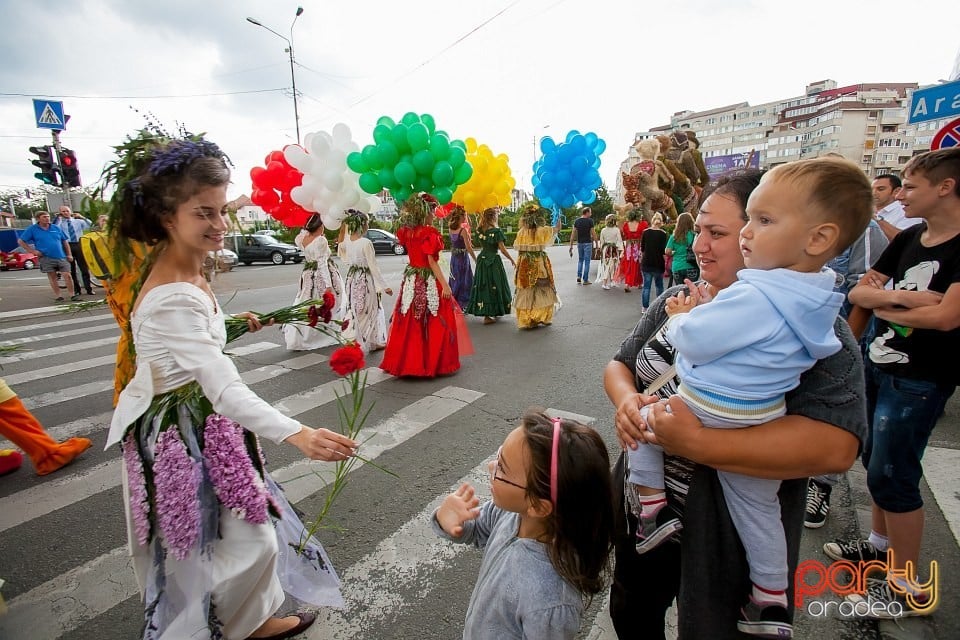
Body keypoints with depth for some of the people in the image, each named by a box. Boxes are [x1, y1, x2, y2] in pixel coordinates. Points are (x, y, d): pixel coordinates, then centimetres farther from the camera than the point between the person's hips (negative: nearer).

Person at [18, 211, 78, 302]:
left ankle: (72, 295, -2)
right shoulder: (32, 229, 3)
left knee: (67, 275, -7)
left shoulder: (56, 228, 10)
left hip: (61, 257, 1)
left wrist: (69, 254, 7)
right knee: (52, 277, 5)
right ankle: (58, 296, 10)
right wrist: (32, 251, -4)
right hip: (46, 258, -1)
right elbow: (20, 241, 5)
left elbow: (65, 242, 14)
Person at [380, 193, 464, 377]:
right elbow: (432, 261, -17)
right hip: (428, 282, -7)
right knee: (434, 323, 3)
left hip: (411, 280, 7)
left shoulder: (407, 232, 5)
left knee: (410, 323, 12)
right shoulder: (429, 233, -14)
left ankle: (406, 362, 21)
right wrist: (445, 285, -17)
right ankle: (433, 362, 9)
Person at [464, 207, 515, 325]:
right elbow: (502, 249, -13)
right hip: (494, 261, -6)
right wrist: (512, 260, -1)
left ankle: (484, 311, 21)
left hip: (482, 260, 6)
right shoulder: (496, 231, -13)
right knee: (493, 286, 1)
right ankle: (488, 316, 2)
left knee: (483, 286, 12)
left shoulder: (481, 230, 3)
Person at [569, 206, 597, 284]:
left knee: (580, 260, 18)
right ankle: (585, 280, 5)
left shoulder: (576, 221, 4)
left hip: (579, 243, 4)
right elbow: (593, 233, -9)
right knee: (587, 261, 3)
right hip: (587, 243, -4)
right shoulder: (590, 221, -8)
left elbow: (573, 233, 2)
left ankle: (579, 276, 5)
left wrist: (571, 245, 5)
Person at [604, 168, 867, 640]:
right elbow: (619, 365, 5)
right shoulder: (676, 300, -2)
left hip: (727, 539, -5)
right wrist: (626, 399, -17)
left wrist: (695, 442, -35)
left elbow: (835, 446, -29)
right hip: (641, 512, 6)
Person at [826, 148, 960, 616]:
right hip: (878, 367, 7)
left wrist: (884, 305, -9)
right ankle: (880, 543, 37)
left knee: (890, 475, -1)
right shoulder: (908, 238, 7)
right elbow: (858, 292, 2)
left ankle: (907, 585, 17)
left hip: (918, 382, -7)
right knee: (876, 462, 18)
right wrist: (903, 297, -15)